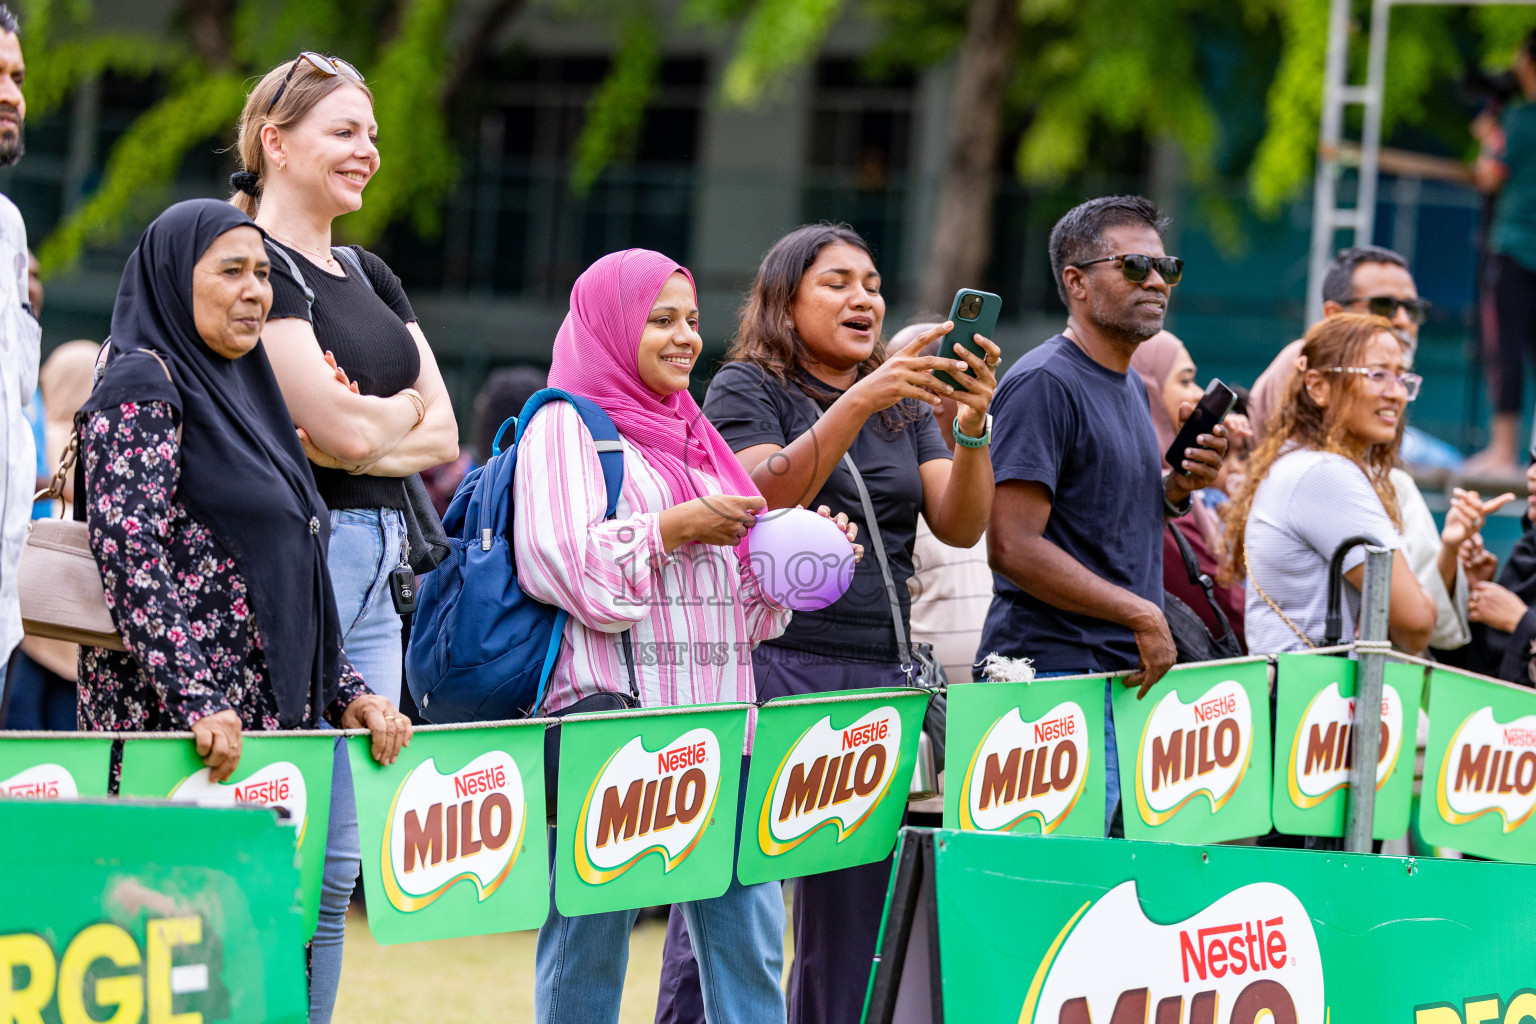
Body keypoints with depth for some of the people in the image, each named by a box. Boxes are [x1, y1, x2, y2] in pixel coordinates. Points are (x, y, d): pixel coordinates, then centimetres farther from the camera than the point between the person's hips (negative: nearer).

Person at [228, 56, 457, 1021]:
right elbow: (338, 433, -16)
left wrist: (359, 425, -7)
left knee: (339, 860, 7)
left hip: (380, 560, 8)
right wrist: (403, 408, 4)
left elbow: (443, 436, 10)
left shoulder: (371, 278, 19)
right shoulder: (257, 264, -7)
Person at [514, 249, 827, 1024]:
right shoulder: (566, 425, -1)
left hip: (716, 717, 7)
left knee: (751, 934, 1)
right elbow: (558, 562, -15)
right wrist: (677, 529, -11)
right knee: (591, 938, -4)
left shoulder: (691, 437, 23)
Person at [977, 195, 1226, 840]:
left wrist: (1178, 488, 7)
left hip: (1128, 676, 9)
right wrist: (1142, 615, -17)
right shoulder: (1044, 384, -11)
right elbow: (1012, 546, -19)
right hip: (1056, 675, -9)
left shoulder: (1131, 388, 19)